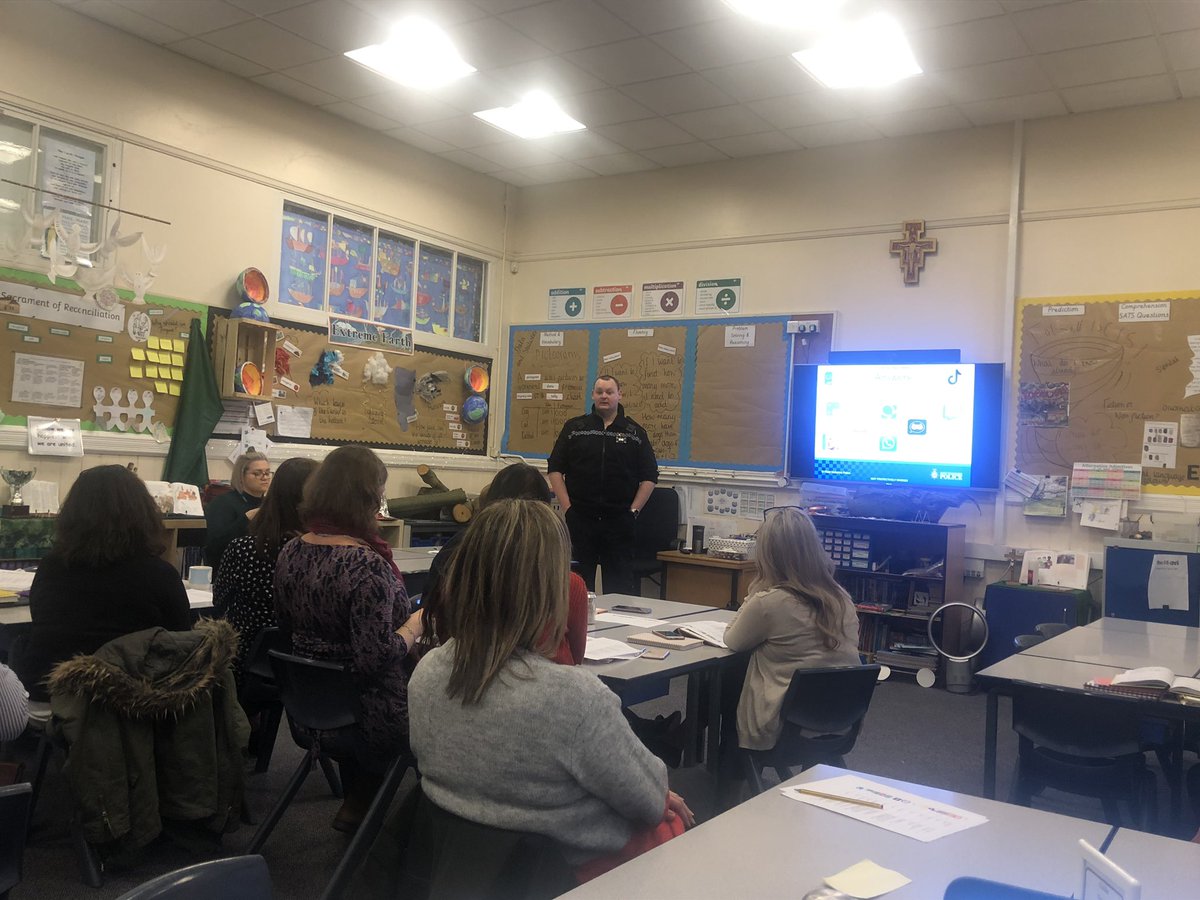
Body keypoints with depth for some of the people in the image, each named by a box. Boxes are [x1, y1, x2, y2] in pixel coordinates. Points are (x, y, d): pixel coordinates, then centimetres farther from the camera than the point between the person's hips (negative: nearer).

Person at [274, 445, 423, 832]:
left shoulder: (291, 552, -3)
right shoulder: (367, 565, -27)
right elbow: (376, 659, -28)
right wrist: (415, 626, -12)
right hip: (369, 717, -7)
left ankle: (357, 801, 32)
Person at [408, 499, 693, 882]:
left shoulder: (426, 673, -14)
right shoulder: (573, 696, -35)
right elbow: (648, 800, -19)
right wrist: (662, 798, 5)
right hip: (572, 867, -5)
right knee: (677, 817, 26)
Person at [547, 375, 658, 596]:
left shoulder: (635, 433, 8)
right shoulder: (574, 427, 8)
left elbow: (649, 477, 7)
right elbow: (555, 469, 5)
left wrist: (633, 510, -2)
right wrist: (567, 507, -4)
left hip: (619, 522, 0)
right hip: (579, 518, 0)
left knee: (619, 585, 2)